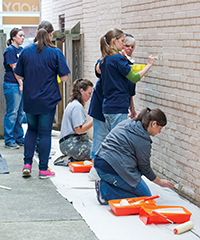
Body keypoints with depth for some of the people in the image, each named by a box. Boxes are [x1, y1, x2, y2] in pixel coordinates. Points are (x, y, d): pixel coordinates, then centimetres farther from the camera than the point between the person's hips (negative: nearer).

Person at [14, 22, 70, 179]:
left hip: (29, 99, 3)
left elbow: (18, 75, 6)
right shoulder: (55, 53, -8)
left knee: (31, 129, 18)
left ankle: (27, 164, 10)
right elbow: (65, 78, -8)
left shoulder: (26, 51, 1)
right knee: (45, 133, 4)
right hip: (48, 100, -3)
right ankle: (43, 169, 8)